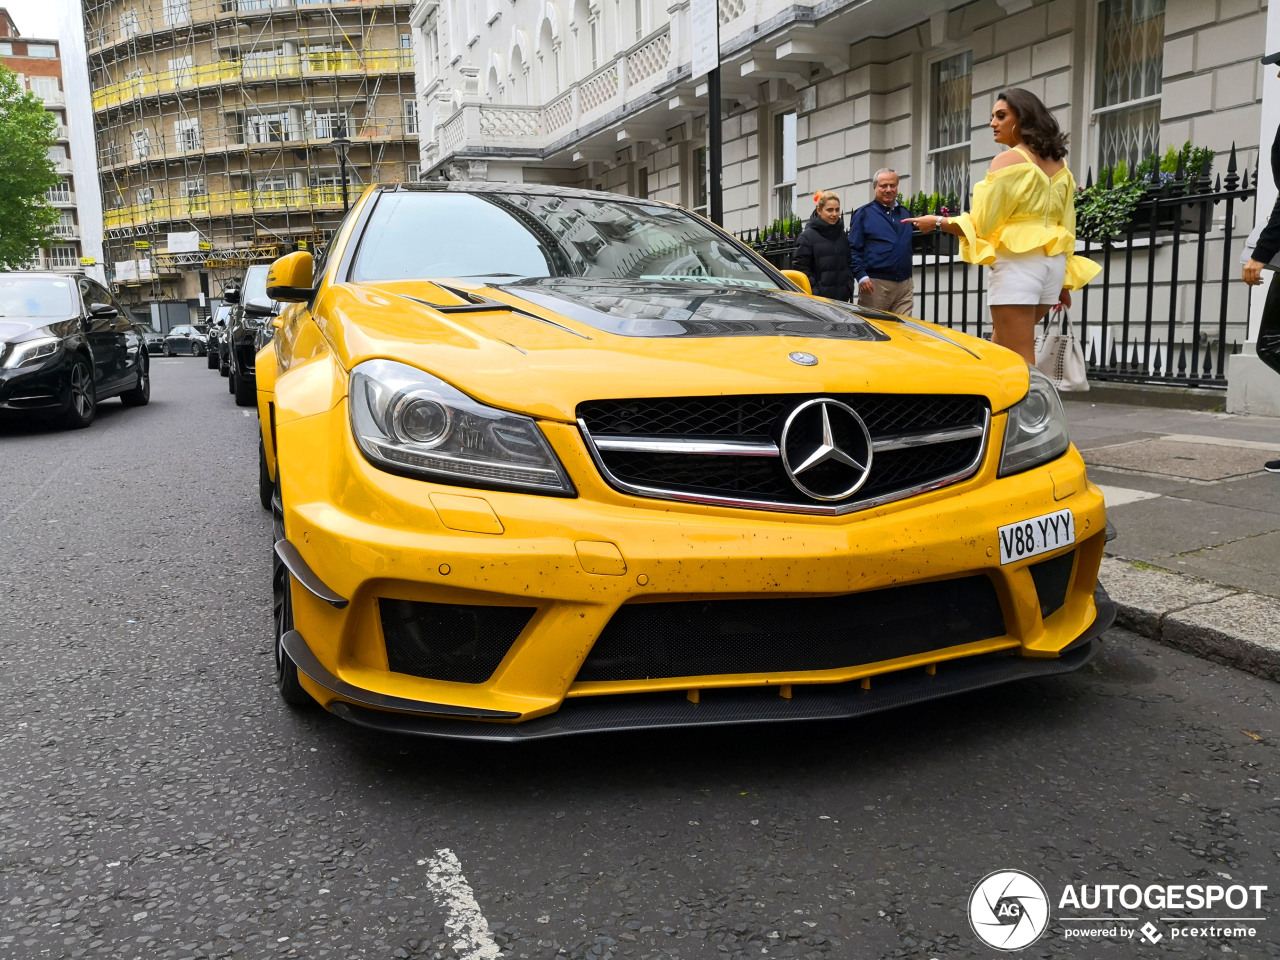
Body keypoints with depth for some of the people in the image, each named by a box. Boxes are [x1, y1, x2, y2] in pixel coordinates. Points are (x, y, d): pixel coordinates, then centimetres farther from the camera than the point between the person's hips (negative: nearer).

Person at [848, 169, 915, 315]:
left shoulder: (905, 213, 19)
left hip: (904, 285, 5)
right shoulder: (863, 214, 1)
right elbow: (853, 249, -5)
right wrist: (861, 276, -15)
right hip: (875, 286, -5)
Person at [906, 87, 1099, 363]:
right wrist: (1063, 282, 18)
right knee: (1000, 349, 17)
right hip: (1054, 264, 8)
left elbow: (981, 223, -9)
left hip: (1017, 264, -8)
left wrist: (938, 222, 4)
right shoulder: (1059, 164, 16)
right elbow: (1067, 227, 15)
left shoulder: (1008, 161, -6)